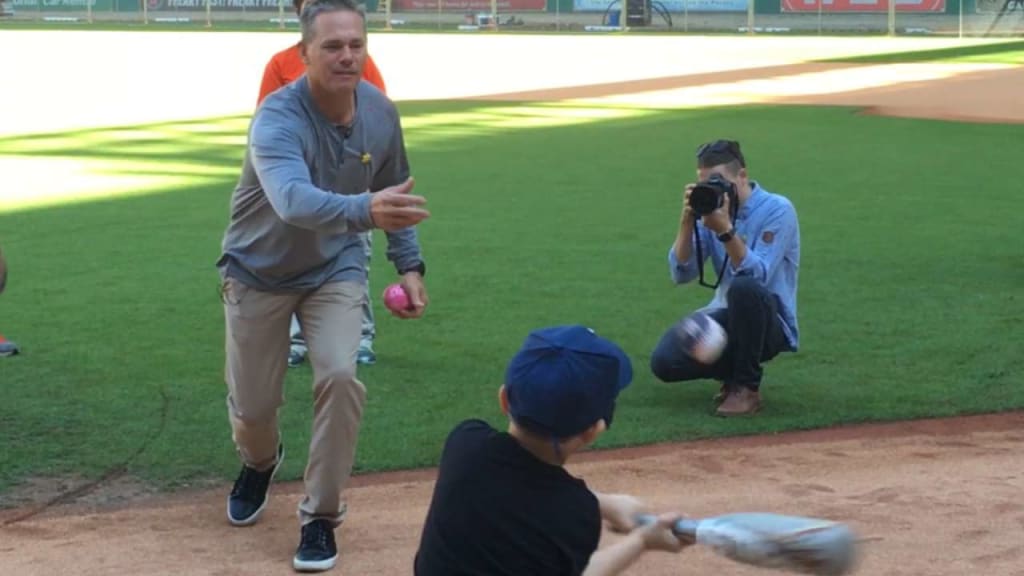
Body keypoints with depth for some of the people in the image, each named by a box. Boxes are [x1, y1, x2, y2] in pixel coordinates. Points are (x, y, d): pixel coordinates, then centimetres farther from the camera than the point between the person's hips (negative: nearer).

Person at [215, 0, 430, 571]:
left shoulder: (381, 113, -14)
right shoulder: (278, 118, -32)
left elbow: (395, 195, 5)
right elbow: (292, 199, -52)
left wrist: (410, 265, -4)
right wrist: (366, 210, -69)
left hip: (335, 268, 2)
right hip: (260, 271, -2)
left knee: (341, 378, -21)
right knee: (253, 406, 6)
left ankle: (322, 516, -1)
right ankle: (261, 462, 46)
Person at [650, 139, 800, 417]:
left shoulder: (777, 210, -13)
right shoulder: (711, 210, 3)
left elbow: (757, 277, -25)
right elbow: (681, 274, -5)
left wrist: (726, 230, -34)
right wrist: (688, 221, -18)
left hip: (770, 323, -5)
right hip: (728, 317, 5)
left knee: (743, 288, -39)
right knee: (665, 360, -20)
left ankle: (747, 386, -18)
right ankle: (735, 370, 9)